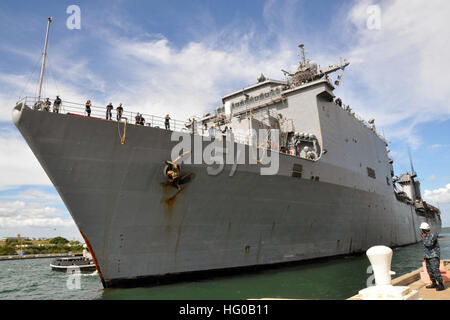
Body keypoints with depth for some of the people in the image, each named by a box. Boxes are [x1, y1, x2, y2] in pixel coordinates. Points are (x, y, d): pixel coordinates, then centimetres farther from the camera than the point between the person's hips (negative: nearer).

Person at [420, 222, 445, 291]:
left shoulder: (432, 235, -15)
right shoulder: (426, 236, 13)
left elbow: (429, 244, -28)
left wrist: (423, 237, -15)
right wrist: (425, 255, 21)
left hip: (434, 256, -9)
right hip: (428, 257, 9)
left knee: (435, 270, -14)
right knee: (430, 271, 10)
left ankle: (441, 285, -9)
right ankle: (434, 283, 18)